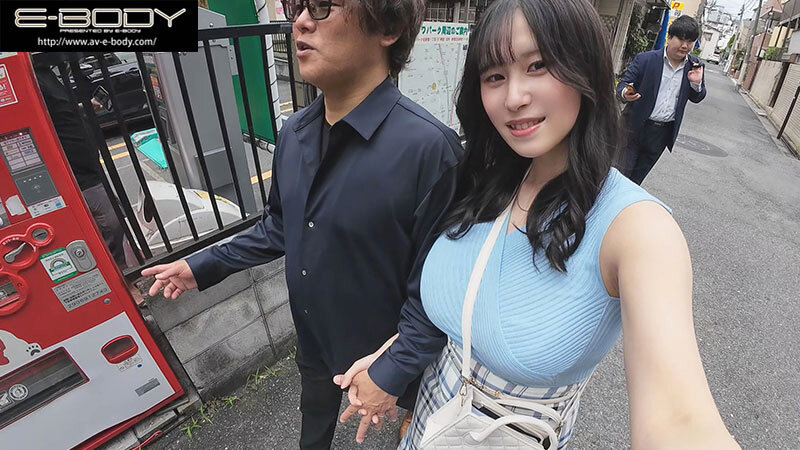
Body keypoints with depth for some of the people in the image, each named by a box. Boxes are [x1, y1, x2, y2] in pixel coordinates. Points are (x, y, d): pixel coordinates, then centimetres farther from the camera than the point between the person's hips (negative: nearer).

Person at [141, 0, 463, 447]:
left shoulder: (428, 147, -30)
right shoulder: (294, 133, -6)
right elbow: (280, 228, 6)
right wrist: (203, 266, 7)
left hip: (384, 352, -5)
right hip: (313, 339, 6)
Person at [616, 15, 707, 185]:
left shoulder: (694, 67, 4)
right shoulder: (645, 59, -8)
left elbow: (696, 98, 13)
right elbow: (622, 84, -7)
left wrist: (697, 83, -9)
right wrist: (625, 94, -30)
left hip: (663, 133, 4)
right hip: (636, 126, -4)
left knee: (637, 177, 14)